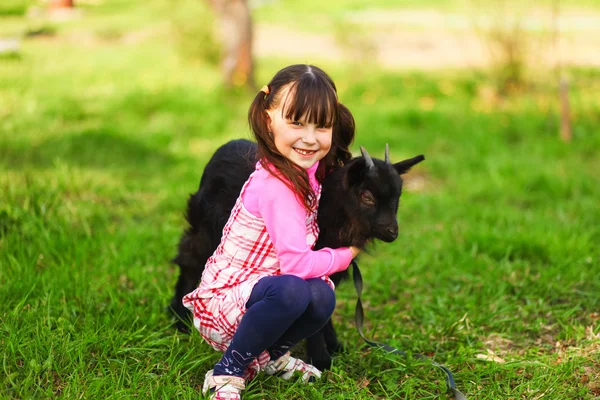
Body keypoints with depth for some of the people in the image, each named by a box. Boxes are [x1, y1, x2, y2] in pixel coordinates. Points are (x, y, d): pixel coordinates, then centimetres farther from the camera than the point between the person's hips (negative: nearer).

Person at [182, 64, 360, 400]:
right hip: (223, 300, -8)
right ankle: (228, 372, -15)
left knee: (322, 296, -21)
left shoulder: (309, 171, 2)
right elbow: (296, 264, -27)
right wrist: (346, 255, -11)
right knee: (292, 290, -36)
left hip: (253, 291, 8)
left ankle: (271, 355, 9)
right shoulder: (276, 185, -25)